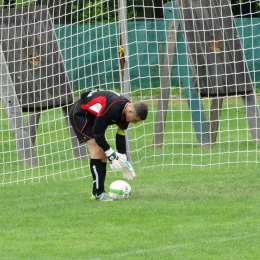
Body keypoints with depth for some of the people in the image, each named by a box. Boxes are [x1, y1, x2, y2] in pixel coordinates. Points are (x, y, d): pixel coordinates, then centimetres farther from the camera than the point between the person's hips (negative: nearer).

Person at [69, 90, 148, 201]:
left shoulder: (126, 111, -8)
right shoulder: (112, 108, -35)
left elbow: (121, 136, 2)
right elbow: (97, 133, -29)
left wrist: (123, 161, -3)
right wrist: (111, 154, -24)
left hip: (92, 116, 9)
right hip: (80, 114, -9)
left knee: (103, 153, 4)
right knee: (97, 150, -18)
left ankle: (99, 191, 10)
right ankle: (98, 193, -16)